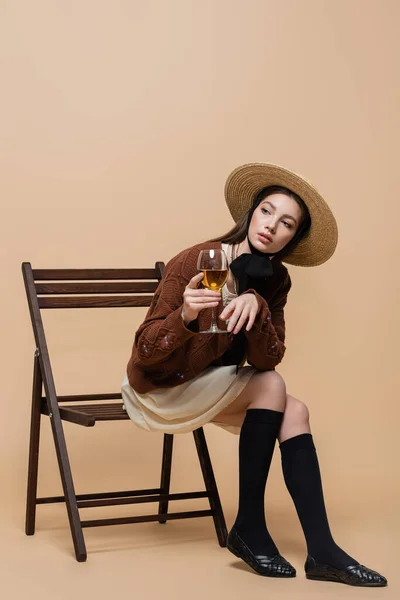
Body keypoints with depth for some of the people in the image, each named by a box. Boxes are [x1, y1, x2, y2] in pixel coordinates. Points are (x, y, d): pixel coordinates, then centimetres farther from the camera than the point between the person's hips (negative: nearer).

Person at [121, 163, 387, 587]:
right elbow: (145, 351, -24)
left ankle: (322, 552, -17)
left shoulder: (274, 280, -4)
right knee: (271, 387, -22)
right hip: (160, 388, -6)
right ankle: (248, 529, -12)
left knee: (294, 412, -14)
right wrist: (184, 316, -44)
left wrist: (256, 305, -35)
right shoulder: (194, 263, -22)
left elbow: (267, 359, -17)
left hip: (211, 386, 6)